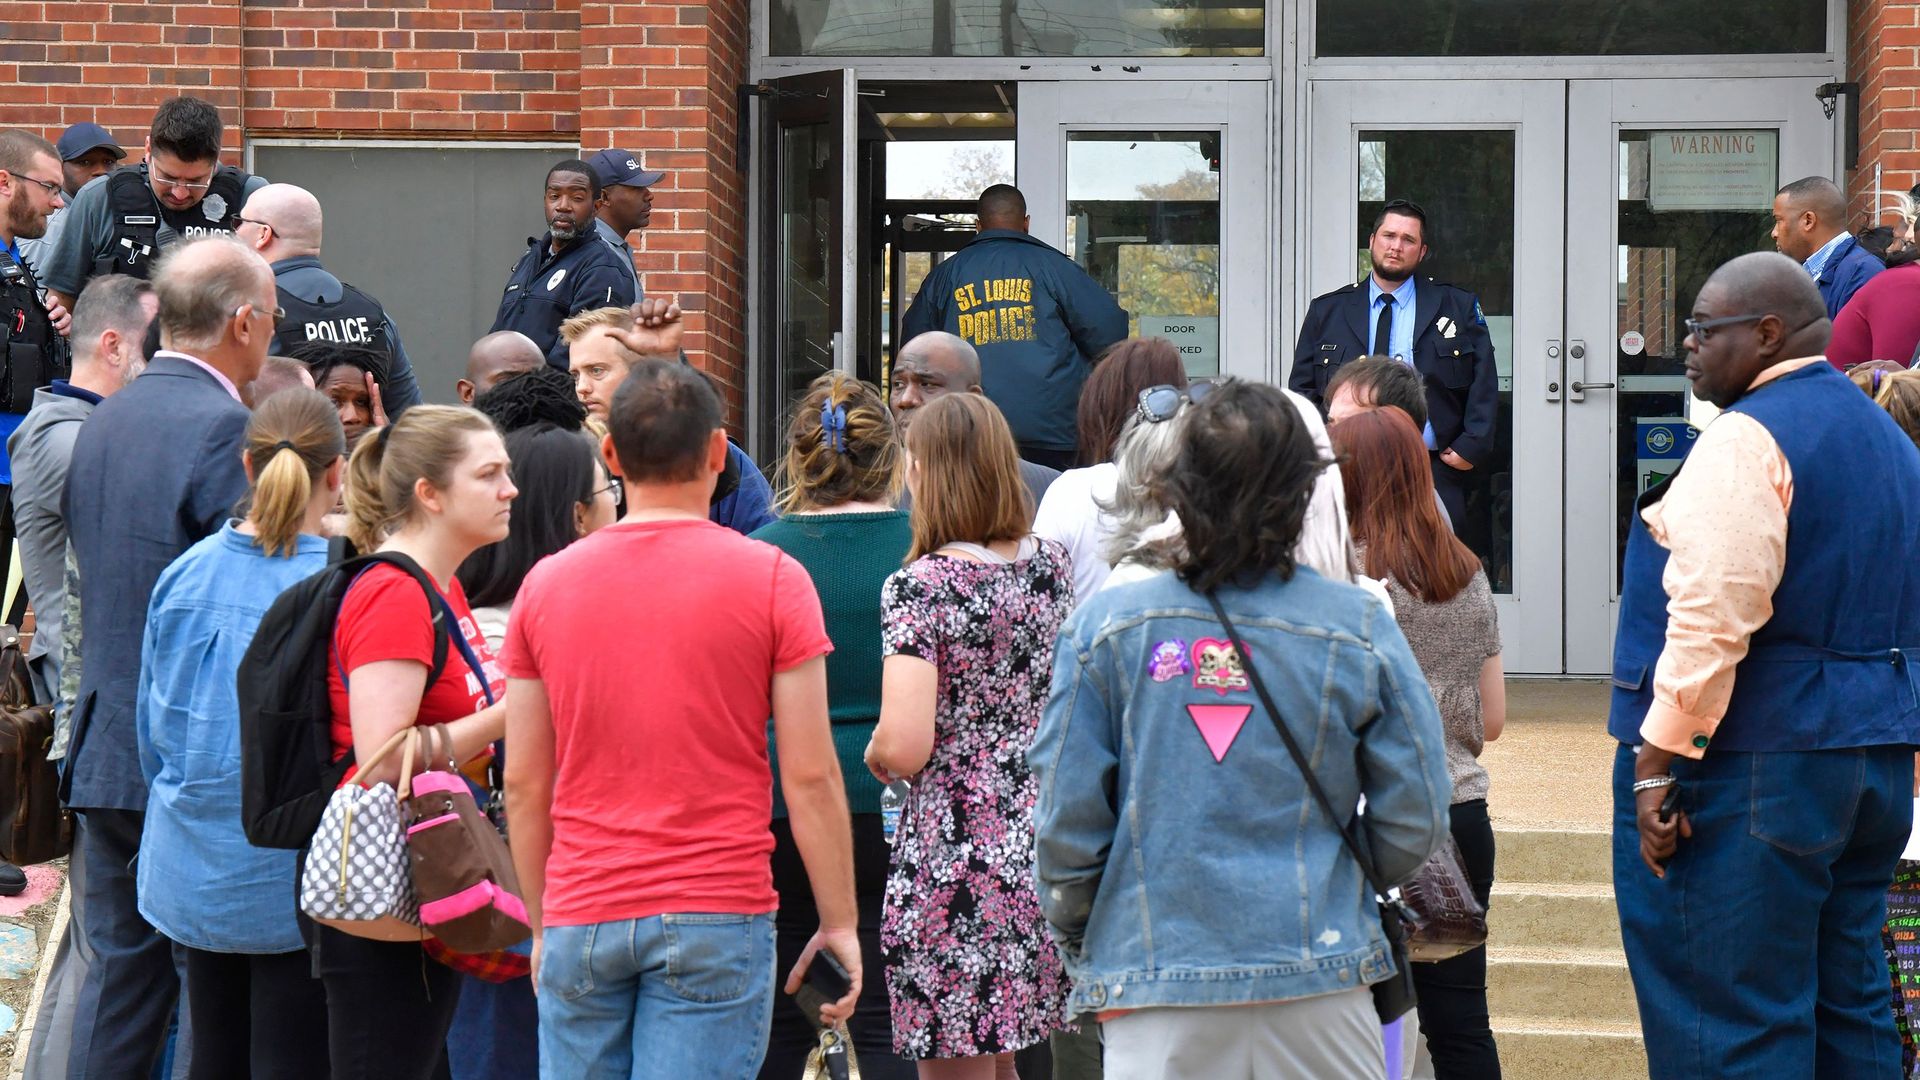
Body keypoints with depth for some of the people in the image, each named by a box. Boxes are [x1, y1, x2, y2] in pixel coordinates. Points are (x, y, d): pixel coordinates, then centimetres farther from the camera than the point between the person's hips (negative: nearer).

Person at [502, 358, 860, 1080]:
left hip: (580, 916, 3)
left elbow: (524, 785, 10)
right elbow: (810, 777, -4)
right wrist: (839, 923, 4)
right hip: (718, 914, -3)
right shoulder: (771, 579, -3)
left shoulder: (545, 583, 7)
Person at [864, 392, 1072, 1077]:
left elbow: (905, 748, -22)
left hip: (955, 862, -7)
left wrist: (876, 752, -1)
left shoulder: (918, 586, -15)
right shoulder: (1050, 565, 5)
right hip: (1044, 847, 7)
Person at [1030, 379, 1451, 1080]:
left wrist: (1080, 945, 15)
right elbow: (1414, 826, 1)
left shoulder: (1106, 627, -3)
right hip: (1320, 993, 0)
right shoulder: (1361, 631, -3)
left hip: (1154, 989, 0)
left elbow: (1066, 824, -1)